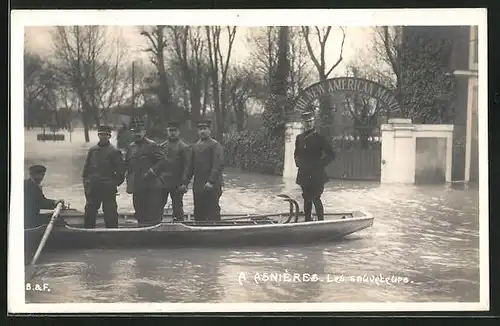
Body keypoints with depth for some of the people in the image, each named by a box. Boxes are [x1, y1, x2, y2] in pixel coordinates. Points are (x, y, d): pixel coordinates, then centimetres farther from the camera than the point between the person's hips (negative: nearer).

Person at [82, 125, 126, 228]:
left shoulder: (115, 151, -2)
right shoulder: (92, 150, 11)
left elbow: (121, 170, -2)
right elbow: (86, 168, 16)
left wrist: (114, 184, -5)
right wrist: (86, 182, 7)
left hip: (108, 189, -4)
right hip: (93, 189, 4)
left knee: (110, 214, -2)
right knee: (89, 212, 9)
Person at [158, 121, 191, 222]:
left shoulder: (184, 147, -4)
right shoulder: (161, 146, 11)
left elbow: (187, 167, -8)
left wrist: (184, 184, -15)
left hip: (176, 184, -4)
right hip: (162, 183, 4)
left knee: (177, 209, 2)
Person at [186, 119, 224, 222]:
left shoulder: (215, 145, -6)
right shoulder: (195, 146, 17)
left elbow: (218, 165, -16)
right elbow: (191, 165, 19)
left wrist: (211, 181, -23)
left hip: (211, 186, -7)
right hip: (198, 186, 7)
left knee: (212, 212, -4)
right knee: (198, 213, 12)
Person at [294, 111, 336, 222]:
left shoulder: (320, 138, -4)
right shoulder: (299, 138, 12)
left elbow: (331, 155, -2)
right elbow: (296, 154, 25)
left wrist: (320, 164, -8)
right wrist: (299, 163, 8)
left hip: (317, 175, -5)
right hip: (304, 174, 5)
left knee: (315, 198, -11)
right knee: (307, 199, 12)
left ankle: (321, 221, -5)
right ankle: (307, 220, 19)